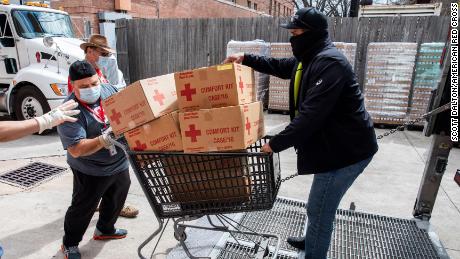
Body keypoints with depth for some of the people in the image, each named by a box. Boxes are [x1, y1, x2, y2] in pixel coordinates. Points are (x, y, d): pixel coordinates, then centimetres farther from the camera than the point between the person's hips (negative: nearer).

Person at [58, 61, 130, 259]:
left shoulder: (109, 90, -7)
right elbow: (76, 150, -28)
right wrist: (104, 140, -41)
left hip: (120, 163, 6)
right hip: (91, 172, -6)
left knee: (116, 200, 24)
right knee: (82, 208, 11)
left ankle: (105, 229, 50)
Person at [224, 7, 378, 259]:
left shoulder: (329, 63, -24)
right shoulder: (310, 59, 9)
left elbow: (311, 115, -30)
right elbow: (279, 66, 26)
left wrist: (276, 143, -25)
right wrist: (246, 58, 20)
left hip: (347, 149, -10)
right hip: (335, 144, 10)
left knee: (319, 210, 0)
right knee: (320, 205, 25)